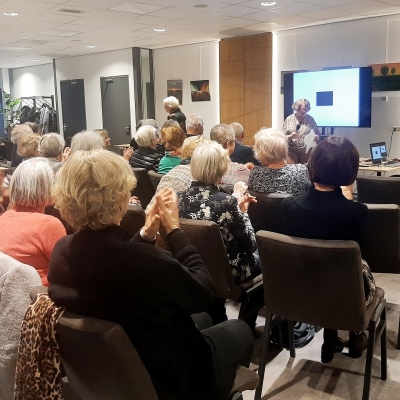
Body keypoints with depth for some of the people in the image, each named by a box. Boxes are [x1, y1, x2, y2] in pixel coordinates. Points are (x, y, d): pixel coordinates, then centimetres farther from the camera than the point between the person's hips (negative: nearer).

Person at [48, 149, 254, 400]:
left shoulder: (62, 251, -13)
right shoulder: (146, 260, -37)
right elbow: (204, 293, -19)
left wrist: (146, 233, -2)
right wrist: (174, 228, -14)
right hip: (163, 379, -6)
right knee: (238, 330, 21)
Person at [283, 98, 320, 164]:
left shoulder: (310, 119, 5)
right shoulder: (289, 119, 3)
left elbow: (318, 135, 9)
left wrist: (316, 137, -14)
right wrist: (290, 137, -18)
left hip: (306, 150, 1)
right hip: (292, 150, -1)